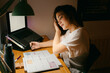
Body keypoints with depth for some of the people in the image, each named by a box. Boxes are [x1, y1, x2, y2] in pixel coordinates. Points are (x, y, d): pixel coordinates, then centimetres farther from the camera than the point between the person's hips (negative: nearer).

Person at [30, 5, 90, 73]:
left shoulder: (78, 34, -28)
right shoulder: (70, 31, 1)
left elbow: (55, 50, -23)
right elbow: (57, 42, 14)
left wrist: (57, 31, -12)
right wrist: (40, 44, 9)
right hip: (65, 63, 7)